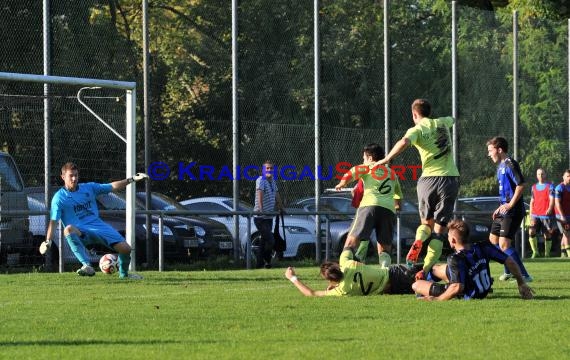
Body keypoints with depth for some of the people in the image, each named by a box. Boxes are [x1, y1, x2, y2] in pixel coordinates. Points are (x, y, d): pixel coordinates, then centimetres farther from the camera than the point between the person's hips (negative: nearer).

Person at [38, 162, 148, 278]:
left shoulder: (89, 188, 10)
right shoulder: (59, 198, -2)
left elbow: (112, 187, 15)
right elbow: (53, 221, -9)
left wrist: (132, 179, 6)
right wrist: (48, 241, -24)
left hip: (98, 225, 4)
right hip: (80, 232, -4)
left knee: (125, 248, -11)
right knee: (68, 229, -41)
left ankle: (124, 273, 21)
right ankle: (87, 266, -46)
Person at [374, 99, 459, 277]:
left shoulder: (417, 130, 0)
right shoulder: (442, 123, 13)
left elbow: (404, 142, -23)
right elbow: (452, 119, 39)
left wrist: (387, 159, -14)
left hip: (429, 178, -2)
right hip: (451, 178, 2)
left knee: (426, 222, 19)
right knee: (439, 229, 1)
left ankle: (418, 241, -14)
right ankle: (427, 269, -12)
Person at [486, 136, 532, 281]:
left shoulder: (510, 164, -15)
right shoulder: (500, 166, 16)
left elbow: (521, 185, -24)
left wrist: (510, 205, -22)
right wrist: (501, 207, 19)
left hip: (513, 210, -11)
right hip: (504, 209, 11)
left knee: (504, 244, -17)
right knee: (493, 238, 21)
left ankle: (524, 275, -15)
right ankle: (509, 272, 35)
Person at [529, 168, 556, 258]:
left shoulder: (550, 186, 1)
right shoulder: (534, 187, 15)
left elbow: (552, 199, -10)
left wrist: (549, 209, -29)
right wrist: (531, 215, 13)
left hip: (547, 215, -3)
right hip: (535, 215, 3)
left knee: (548, 235, 0)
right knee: (531, 231, -16)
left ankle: (547, 254, 11)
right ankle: (535, 252, -7)